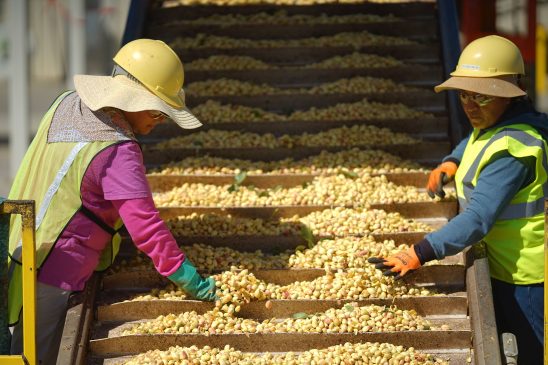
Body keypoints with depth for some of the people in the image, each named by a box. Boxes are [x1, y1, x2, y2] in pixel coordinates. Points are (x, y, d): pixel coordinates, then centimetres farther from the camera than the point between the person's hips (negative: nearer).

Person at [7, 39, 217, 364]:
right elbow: (145, 226, -25)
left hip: (19, 254, 9)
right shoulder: (119, 152, -23)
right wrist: (193, 284, -19)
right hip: (52, 275, -9)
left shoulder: (68, 104, 2)